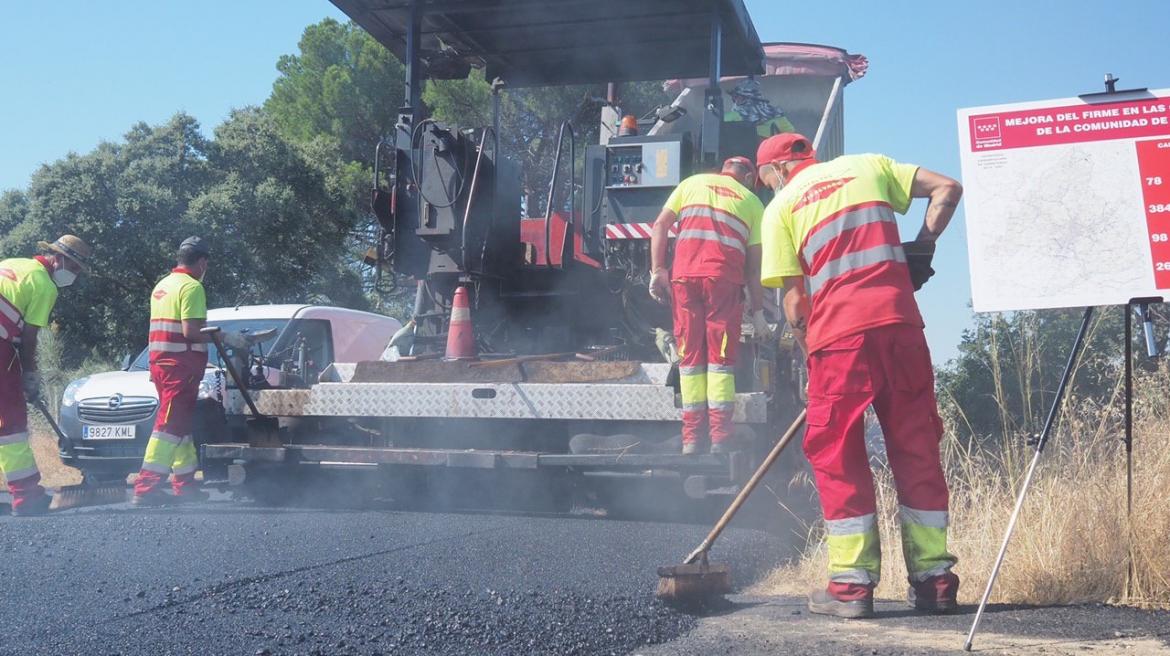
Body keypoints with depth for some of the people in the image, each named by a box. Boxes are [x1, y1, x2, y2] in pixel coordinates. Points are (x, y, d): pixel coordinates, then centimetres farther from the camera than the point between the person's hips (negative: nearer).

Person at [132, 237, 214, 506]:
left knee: (182, 424, 16)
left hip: (159, 360, 10)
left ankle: (185, 483, 20)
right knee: (170, 425, -10)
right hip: (182, 364, -10)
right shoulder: (192, 287, -11)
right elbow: (190, 330, -19)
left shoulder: (162, 285, 19)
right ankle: (146, 488, -13)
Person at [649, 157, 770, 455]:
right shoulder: (752, 203, 19)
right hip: (725, 279, -1)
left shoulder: (693, 183, 22)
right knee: (721, 358, 3)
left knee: (690, 356, 7)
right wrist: (758, 311, 16)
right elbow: (754, 264, 14)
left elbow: (660, 225, 10)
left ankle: (692, 438, 6)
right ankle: (720, 440, -2)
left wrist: (657, 270, 6)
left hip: (684, 276, 1)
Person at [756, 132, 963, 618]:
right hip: (900, 322, 3)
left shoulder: (780, 206, 10)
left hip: (838, 331, -3)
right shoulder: (869, 166, 19)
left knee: (837, 454, 6)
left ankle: (852, 584, 3)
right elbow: (947, 188, 12)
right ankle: (934, 579, 14)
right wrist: (922, 248, 13)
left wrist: (811, 359, 14)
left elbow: (794, 298, 5)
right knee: (917, 447, 10)